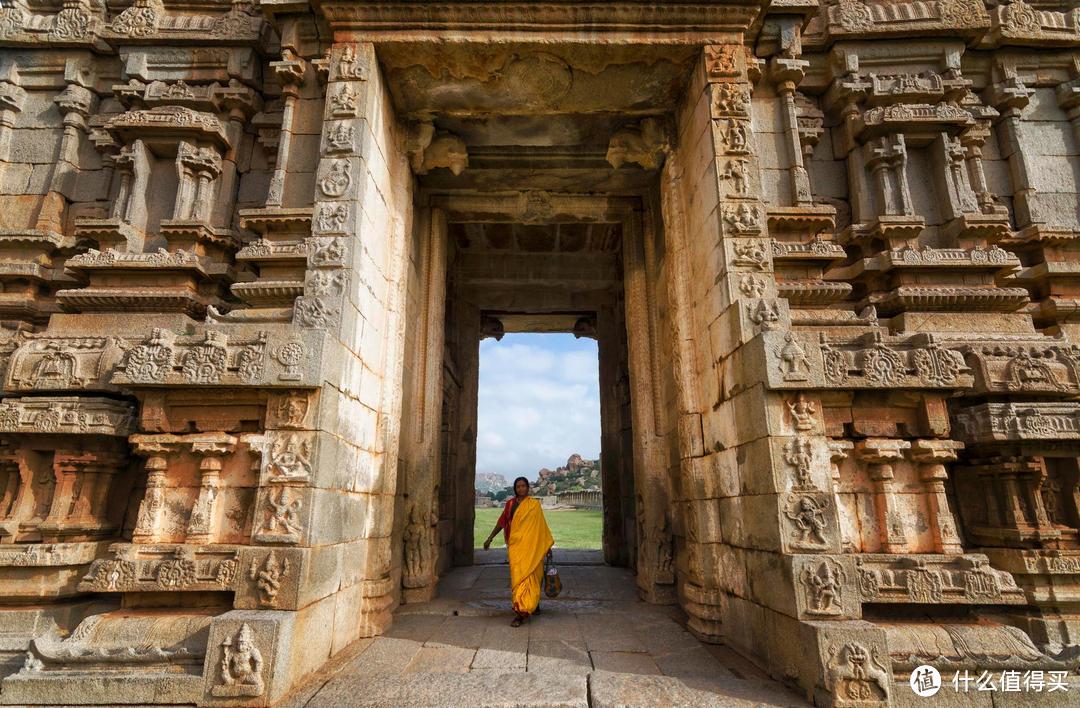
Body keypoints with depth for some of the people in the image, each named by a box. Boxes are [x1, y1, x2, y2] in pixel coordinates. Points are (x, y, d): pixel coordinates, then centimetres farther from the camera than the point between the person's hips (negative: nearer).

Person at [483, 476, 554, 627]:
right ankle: (533, 605, 27)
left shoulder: (534, 504, 0)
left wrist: (548, 546, 2)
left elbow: (541, 526, 2)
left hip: (530, 546, -3)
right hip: (515, 545, 3)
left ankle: (521, 612, -8)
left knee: (526, 576, -8)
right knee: (517, 576, 7)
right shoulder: (510, 503, 7)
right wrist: (489, 538, 16)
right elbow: (502, 522, 15)